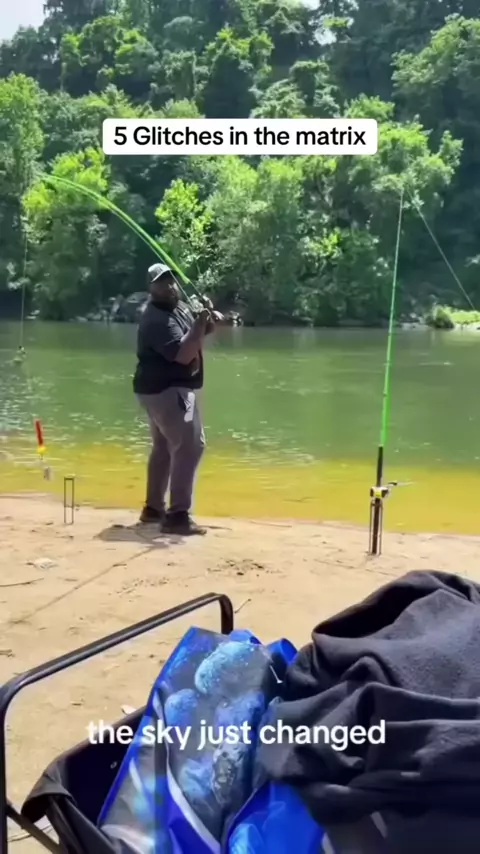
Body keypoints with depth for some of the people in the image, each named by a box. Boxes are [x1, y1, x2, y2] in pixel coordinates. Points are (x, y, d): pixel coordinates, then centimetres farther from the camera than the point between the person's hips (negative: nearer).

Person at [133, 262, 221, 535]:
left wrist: (208, 323, 3)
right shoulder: (157, 319, -21)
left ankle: (154, 508, 30)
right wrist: (200, 323, -27)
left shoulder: (180, 306, 10)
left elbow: (194, 336, 21)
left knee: (165, 447, 19)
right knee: (190, 446, -14)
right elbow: (184, 354, -30)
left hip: (163, 389, 11)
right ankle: (178, 515, -14)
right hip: (167, 390, -11)